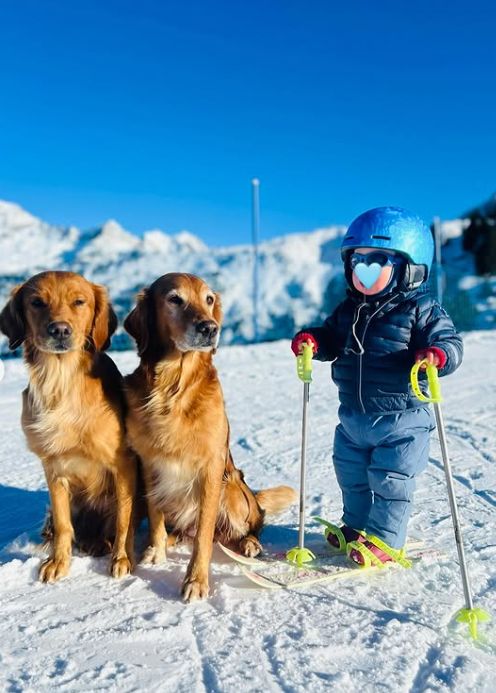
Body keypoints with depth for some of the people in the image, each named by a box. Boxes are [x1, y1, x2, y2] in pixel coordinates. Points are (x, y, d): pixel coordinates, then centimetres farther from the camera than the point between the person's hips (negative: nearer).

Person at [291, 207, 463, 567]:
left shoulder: (421, 309, -13)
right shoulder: (349, 310, 5)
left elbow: (451, 342, -15)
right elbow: (332, 341, 13)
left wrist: (436, 355, -37)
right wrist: (312, 340, -8)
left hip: (400, 420, -6)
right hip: (353, 417, 7)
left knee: (390, 480, 4)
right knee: (352, 475, 20)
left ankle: (386, 541, 23)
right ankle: (356, 527, 41)